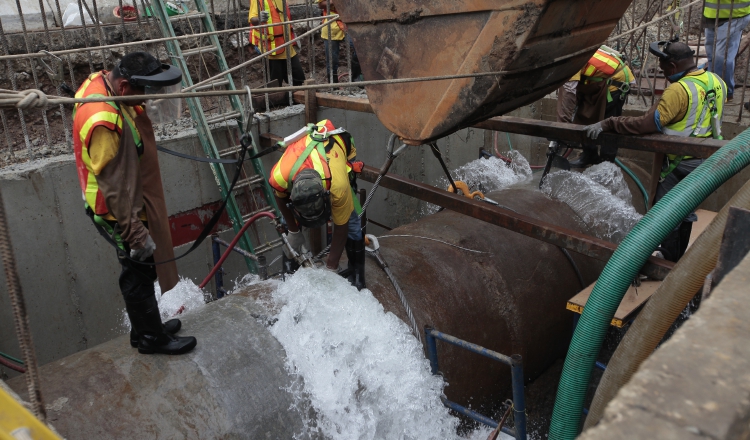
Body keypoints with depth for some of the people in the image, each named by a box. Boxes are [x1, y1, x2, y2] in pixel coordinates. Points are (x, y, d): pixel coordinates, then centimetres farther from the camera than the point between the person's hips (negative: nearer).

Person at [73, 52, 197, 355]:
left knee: (140, 271, 21)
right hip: (119, 211, -10)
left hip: (134, 201, 10)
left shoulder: (103, 80, -3)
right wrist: (136, 233, -23)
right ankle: (151, 338, 24)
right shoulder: (102, 121, -32)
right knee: (138, 272, 6)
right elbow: (114, 186, -29)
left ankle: (146, 328, 38)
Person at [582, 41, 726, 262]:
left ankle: (669, 262, 14)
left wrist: (607, 124, -30)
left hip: (681, 162, -8)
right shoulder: (716, 81, 0)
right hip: (707, 159, 8)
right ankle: (679, 256, 35)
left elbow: (648, 123, -33)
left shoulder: (679, 90, -26)